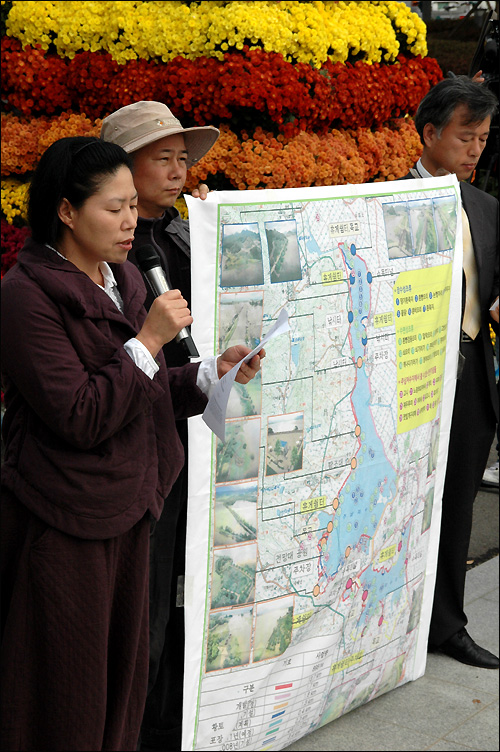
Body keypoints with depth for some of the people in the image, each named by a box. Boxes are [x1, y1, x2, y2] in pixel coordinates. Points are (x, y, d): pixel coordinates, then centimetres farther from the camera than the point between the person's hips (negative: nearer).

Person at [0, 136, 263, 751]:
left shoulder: (123, 280, 11)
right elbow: (79, 418, -21)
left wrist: (212, 374, 0)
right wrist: (148, 340, -21)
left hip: (128, 512, 8)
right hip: (63, 526, -8)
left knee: (123, 678, 15)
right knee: (65, 700, 4)